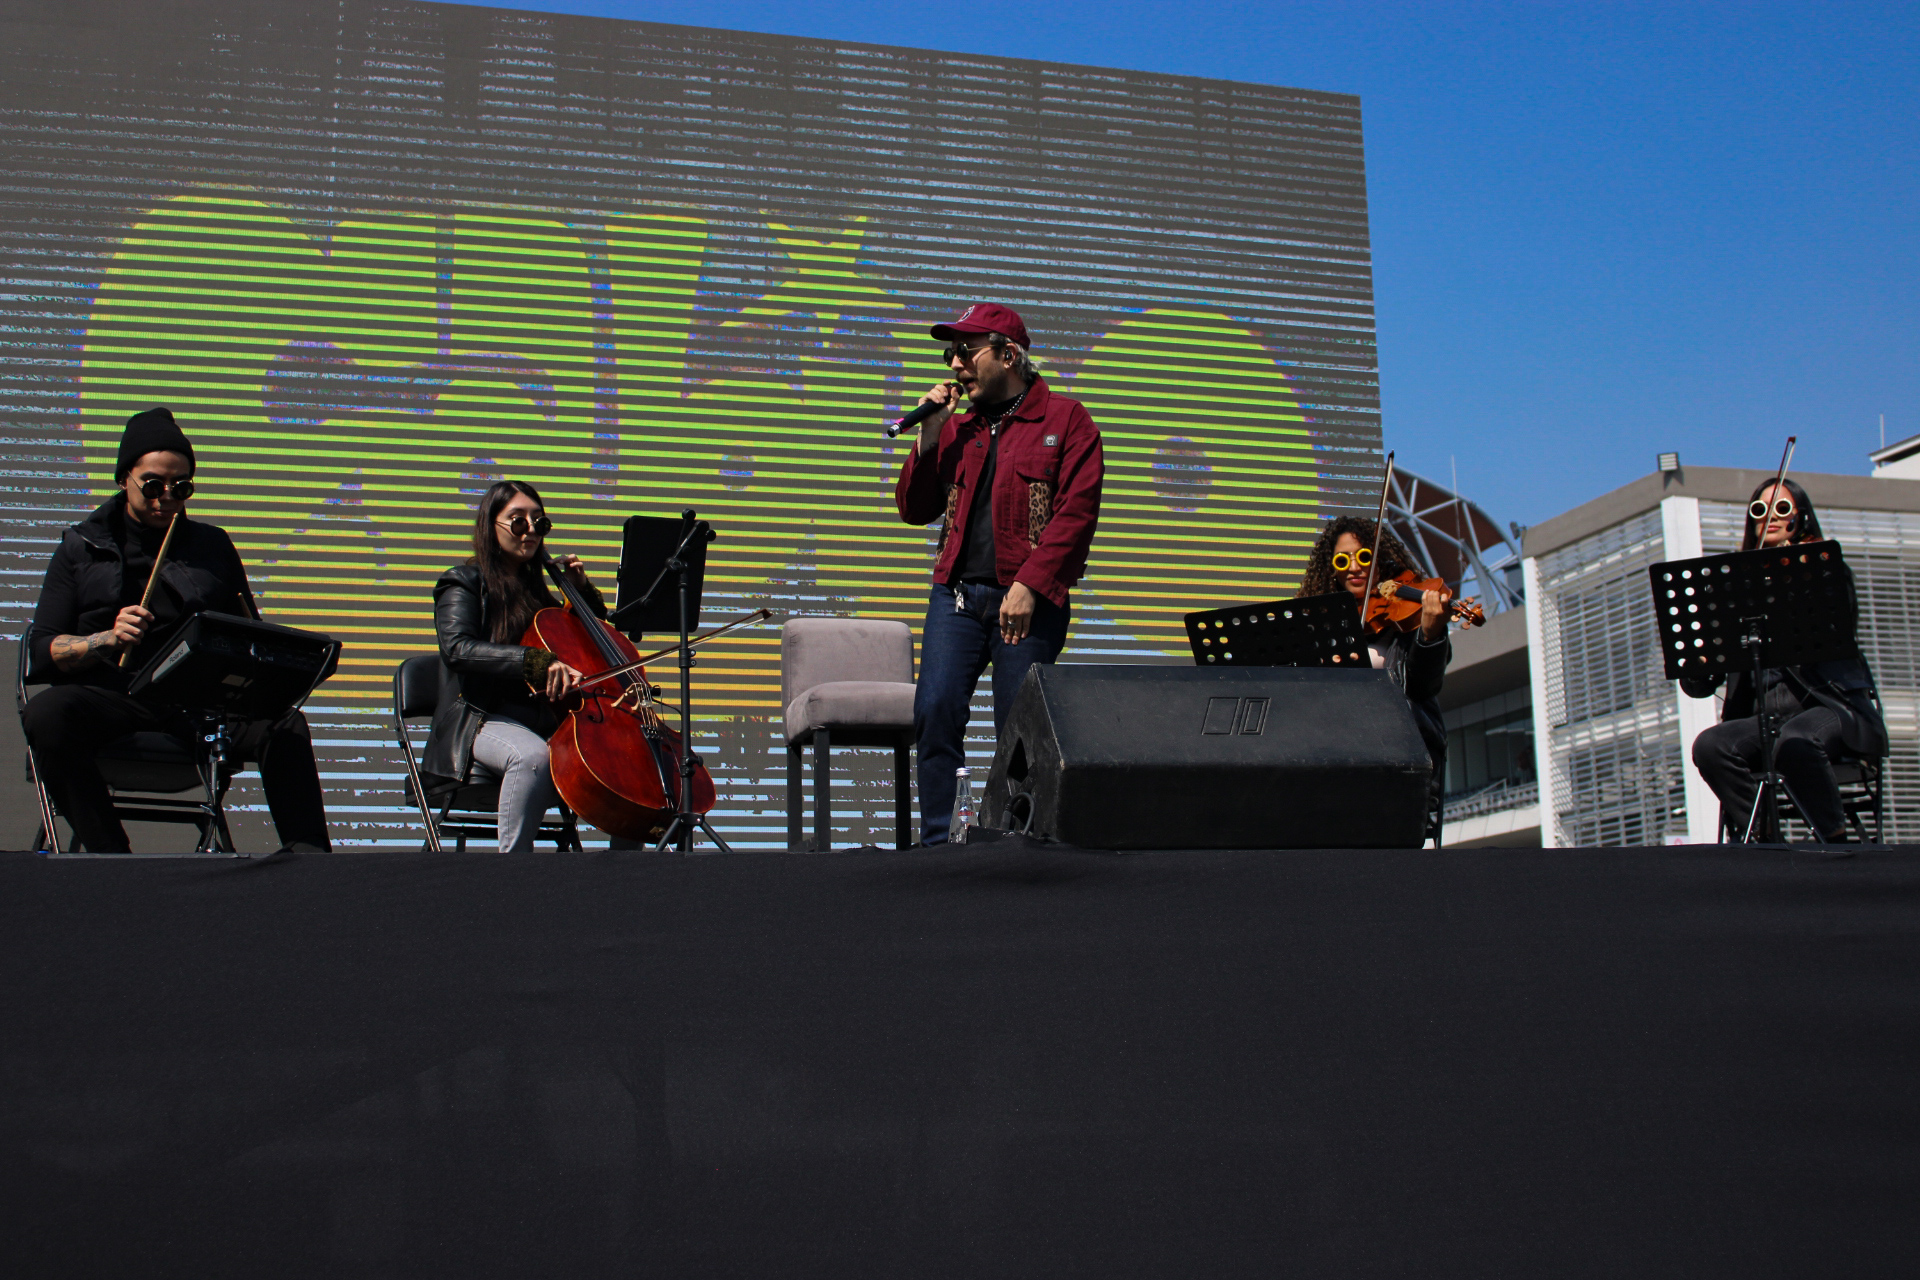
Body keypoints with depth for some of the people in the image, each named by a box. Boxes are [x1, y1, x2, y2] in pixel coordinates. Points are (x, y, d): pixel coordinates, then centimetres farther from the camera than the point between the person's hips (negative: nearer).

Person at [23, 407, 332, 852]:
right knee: (48, 713, -36)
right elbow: (41, 652, 5)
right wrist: (107, 640, -15)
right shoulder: (83, 548, 14)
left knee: (284, 724, -30)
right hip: (113, 695, -1)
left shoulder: (212, 545, 20)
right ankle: (109, 857, -35)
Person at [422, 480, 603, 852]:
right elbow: (457, 648, -18)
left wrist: (583, 589, 15)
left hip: (549, 722, 6)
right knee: (533, 755, -39)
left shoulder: (538, 588, 21)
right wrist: (536, 661, -31)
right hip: (484, 720, -6)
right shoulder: (464, 583, 4)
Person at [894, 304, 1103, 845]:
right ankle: (936, 845, -3)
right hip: (956, 596, 4)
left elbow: (1077, 512, -7)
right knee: (935, 710, -10)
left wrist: (1029, 584, -16)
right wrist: (930, 435, 4)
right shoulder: (956, 427, 17)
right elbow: (914, 509, 16)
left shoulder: (1065, 419, 2)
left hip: (1029, 602, -4)